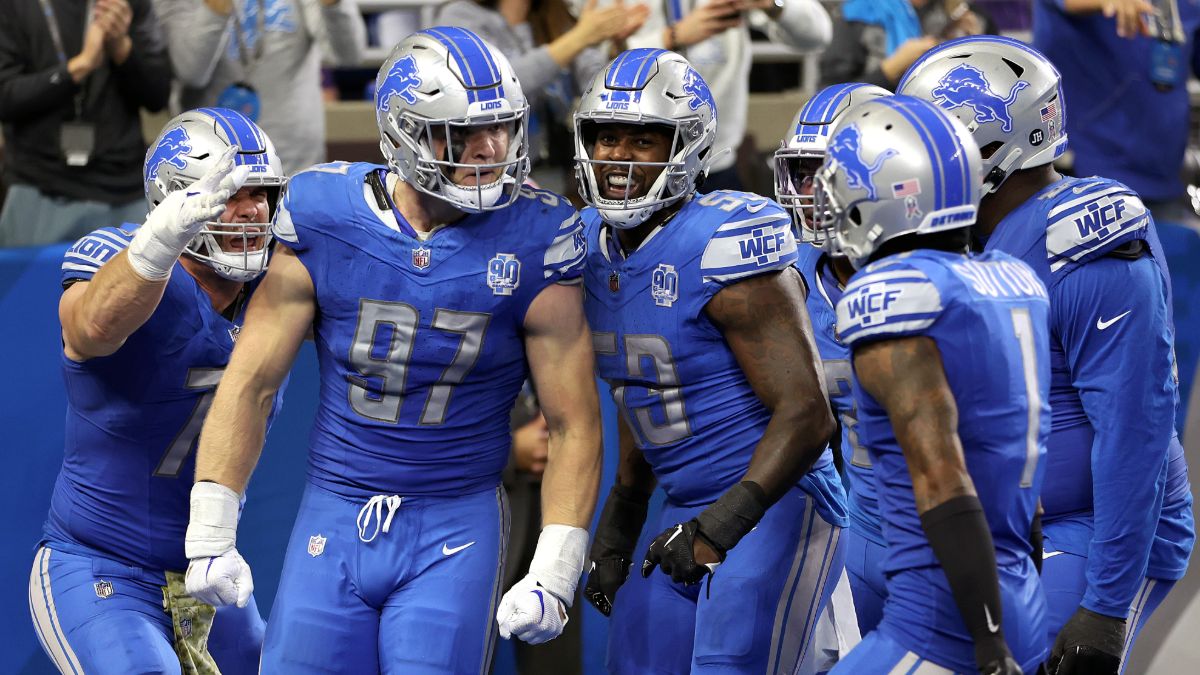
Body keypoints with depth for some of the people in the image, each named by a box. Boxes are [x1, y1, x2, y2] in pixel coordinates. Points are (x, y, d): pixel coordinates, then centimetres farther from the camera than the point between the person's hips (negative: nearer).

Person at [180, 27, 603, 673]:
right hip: (334, 518, 2)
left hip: (455, 527, -1)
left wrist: (552, 576, -8)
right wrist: (210, 535, -2)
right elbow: (249, 384, 1)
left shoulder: (531, 243, -8)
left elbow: (573, 425, -2)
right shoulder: (326, 225, -6)